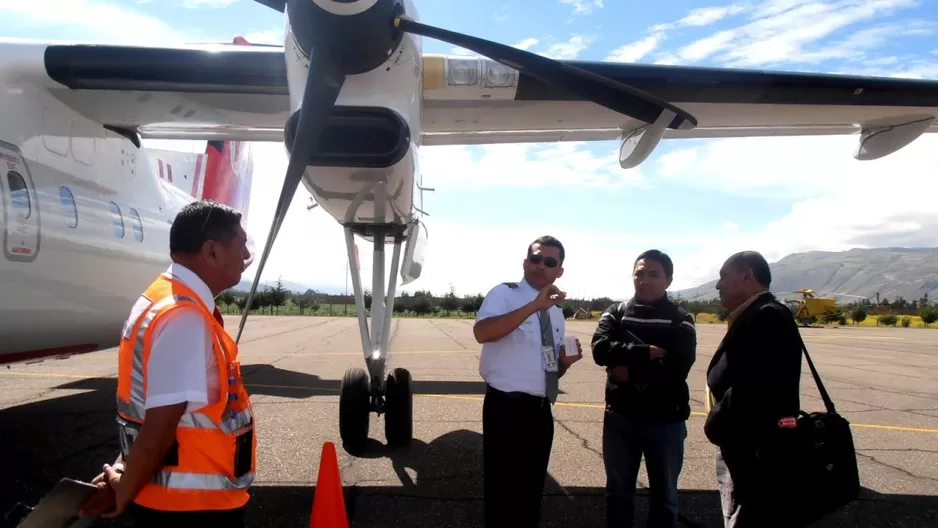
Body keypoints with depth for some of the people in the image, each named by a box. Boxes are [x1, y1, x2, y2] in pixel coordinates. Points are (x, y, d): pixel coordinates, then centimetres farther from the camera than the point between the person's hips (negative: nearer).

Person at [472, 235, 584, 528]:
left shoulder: (557, 311, 14)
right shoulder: (504, 294, -7)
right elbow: (482, 332, -28)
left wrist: (565, 362, 1)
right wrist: (534, 305, -31)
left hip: (540, 410, 7)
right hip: (506, 407, -7)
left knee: (532, 488, 18)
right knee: (503, 489, 3)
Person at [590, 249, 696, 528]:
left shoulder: (681, 320, -4)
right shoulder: (615, 312, 2)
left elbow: (677, 368, -18)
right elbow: (601, 349, -15)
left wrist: (631, 372, -15)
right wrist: (648, 352, -21)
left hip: (665, 420, -2)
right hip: (620, 417, 2)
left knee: (664, 494, 14)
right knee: (618, 491, 15)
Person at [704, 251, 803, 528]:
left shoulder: (768, 318, -19)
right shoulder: (753, 317, 14)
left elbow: (748, 389, -27)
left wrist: (715, 425, -12)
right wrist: (719, 423, -1)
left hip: (758, 455, -10)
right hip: (747, 453, 10)